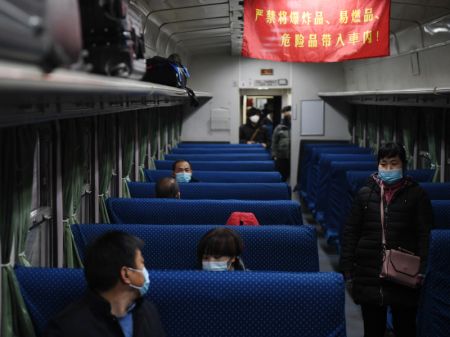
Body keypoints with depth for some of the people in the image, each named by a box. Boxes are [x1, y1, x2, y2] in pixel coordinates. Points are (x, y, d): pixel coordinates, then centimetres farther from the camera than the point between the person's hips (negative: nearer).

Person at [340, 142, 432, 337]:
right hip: (369, 276, 2)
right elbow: (350, 233, 6)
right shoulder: (365, 194, 4)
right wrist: (347, 271, 1)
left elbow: (426, 236, -1)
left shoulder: (416, 194, 0)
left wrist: (422, 270, -10)